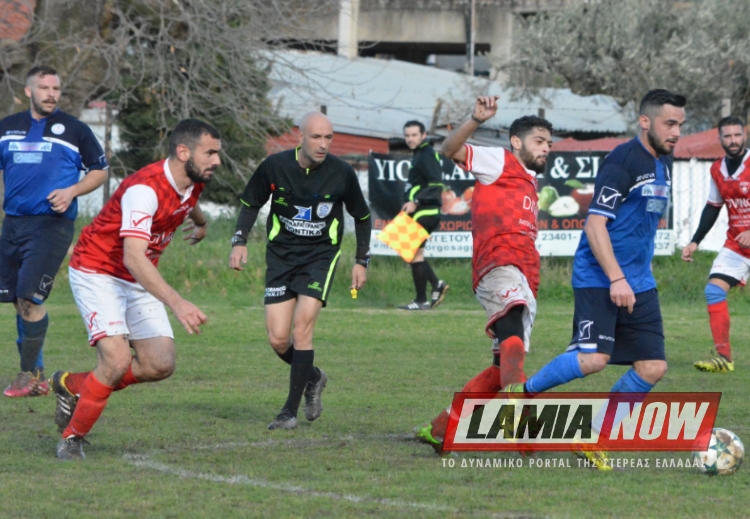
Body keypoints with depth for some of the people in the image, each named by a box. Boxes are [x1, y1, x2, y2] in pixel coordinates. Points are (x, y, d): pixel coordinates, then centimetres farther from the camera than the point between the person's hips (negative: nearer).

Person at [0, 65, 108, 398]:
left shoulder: (74, 130, 2)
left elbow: (99, 170, 8)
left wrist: (71, 191, -7)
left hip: (52, 224, -5)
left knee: (30, 297, -16)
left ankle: (28, 374, -7)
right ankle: (37, 377, 16)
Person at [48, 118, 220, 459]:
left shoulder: (193, 182, -4)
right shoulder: (145, 188, -30)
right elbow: (133, 258, -40)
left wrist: (200, 222, 47)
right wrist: (177, 304, -50)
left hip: (139, 282, 8)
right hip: (97, 274, -8)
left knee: (160, 365, -4)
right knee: (117, 359, -23)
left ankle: (72, 385, 17)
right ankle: (72, 437, -2)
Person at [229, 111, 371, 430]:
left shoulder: (342, 173, -10)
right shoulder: (275, 166, -10)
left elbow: (362, 216, 7)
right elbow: (250, 204, 7)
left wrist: (362, 261, 6)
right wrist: (240, 241, -5)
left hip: (320, 255, -1)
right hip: (281, 255, 1)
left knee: (302, 326, -18)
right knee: (278, 339, -7)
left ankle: (291, 410, -9)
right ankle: (312, 378, 26)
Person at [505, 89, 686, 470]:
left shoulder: (663, 163, 14)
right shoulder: (623, 161, -14)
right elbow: (595, 224, -19)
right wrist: (616, 279, -25)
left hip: (638, 283, 8)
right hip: (598, 277, -8)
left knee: (653, 367, -2)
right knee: (593, 357, -22)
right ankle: (523, 393, 2)